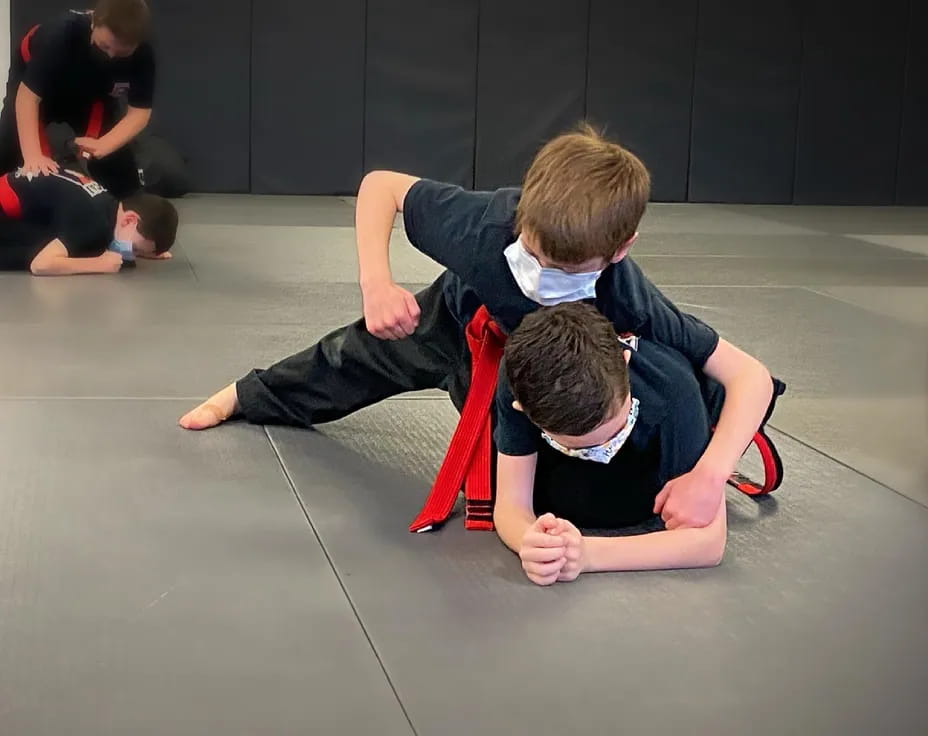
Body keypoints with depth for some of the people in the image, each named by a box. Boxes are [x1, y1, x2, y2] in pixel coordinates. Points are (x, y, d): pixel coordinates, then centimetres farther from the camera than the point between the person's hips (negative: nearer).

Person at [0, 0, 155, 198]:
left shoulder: (142, 54, -32)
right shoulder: (62, 33, -41)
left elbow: (140, 111, -26)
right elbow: (28, 95, -37)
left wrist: (103, 145, -43)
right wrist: (33, 155, -47)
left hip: (92, 91, 2)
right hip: (33, 77, -2)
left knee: (118, 161, -10)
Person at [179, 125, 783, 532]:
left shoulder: (627, 304, -45)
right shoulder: (483, 223, -44)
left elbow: (750, 374, -42)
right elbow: (381, 185, -27)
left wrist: (709, 475, -56)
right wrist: (377, 284, -39)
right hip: (464, 324, 2)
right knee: (353, 360, 27)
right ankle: (245, 396, 56)